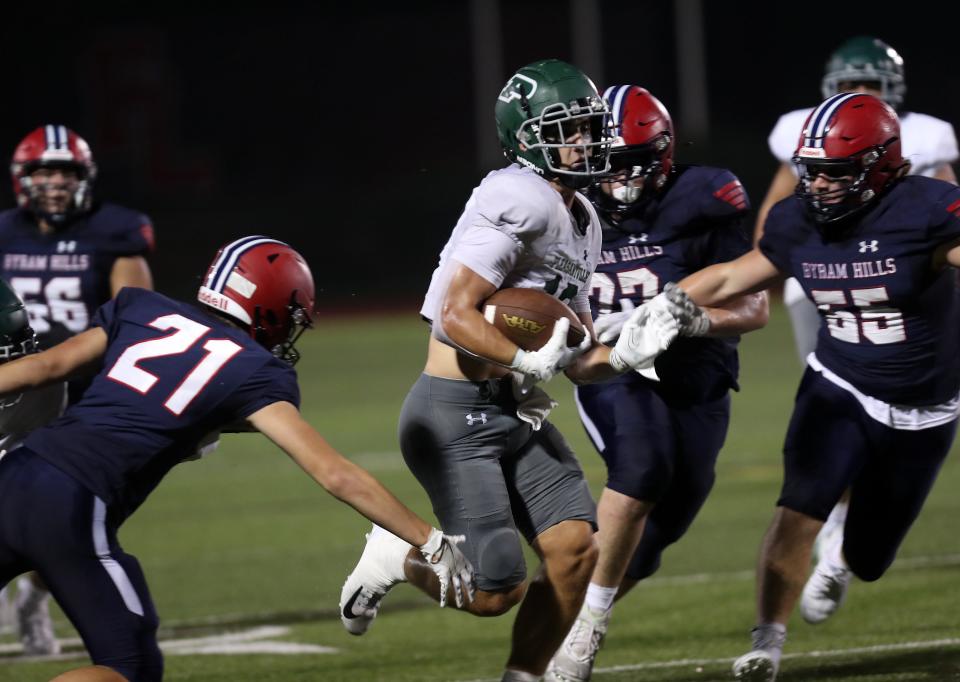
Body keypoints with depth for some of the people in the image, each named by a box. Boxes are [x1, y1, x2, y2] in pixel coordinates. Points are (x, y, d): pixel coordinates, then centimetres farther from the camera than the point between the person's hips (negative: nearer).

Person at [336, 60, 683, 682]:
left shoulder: (581, 221, 13)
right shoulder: (522, 202, -17)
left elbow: (577, 357, 16)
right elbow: (455, 315, -22)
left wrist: (624, 356, -3)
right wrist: (529, 362, -29)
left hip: (517, 416, 9)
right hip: (455, 416, -9)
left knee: (575, 548, -5)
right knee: (496, 592, -10)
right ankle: (394, 556, 17)